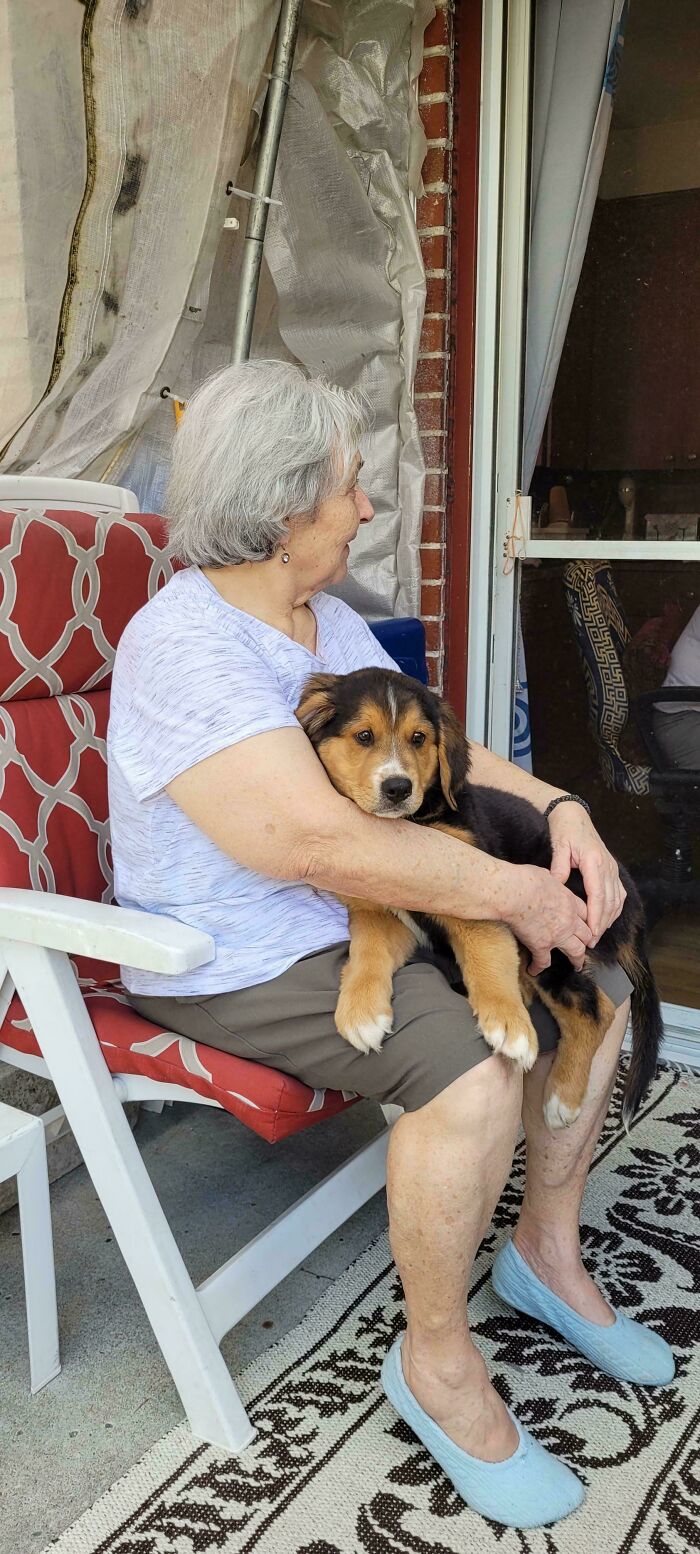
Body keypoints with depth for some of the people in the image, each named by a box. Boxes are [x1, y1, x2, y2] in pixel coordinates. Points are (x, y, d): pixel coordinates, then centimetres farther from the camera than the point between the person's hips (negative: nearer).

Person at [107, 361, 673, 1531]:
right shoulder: (183, 647, -23)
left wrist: (559, 811, -5)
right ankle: (438, 1362, -4)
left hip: (375, 916, 10)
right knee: (475, 1073, -30)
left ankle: (548, 1252, 22)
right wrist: (516, 894, -24)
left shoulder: (329, 617, 8)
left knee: (599, 986, 5)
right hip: (242, 963, -9)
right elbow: (322, 843, -32)